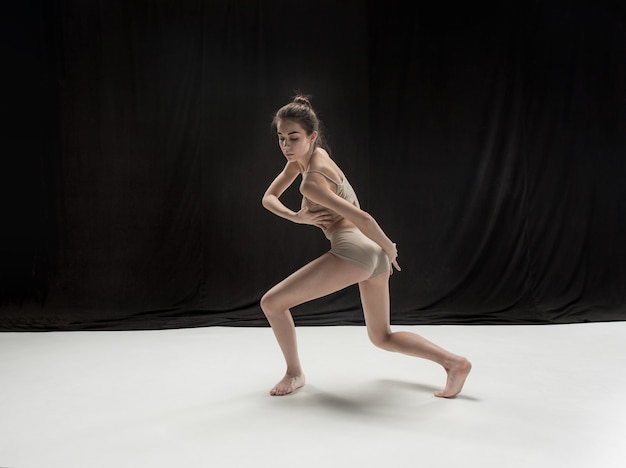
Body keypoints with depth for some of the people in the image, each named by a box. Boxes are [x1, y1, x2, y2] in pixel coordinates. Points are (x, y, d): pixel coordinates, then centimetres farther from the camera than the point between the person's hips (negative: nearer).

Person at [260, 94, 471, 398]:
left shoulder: (311, 182, -14)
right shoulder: (308, 156, 12)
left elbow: (362, 219, -19)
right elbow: (268, 197, 16)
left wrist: (389, 248, -3)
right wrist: (298, 217, -1)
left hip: (353, 251, -10)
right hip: (375, 255, 10)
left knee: (271, 302, -1)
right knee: (382, 337, 23)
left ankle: (294, 373, 14)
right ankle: (454, 362, 13)